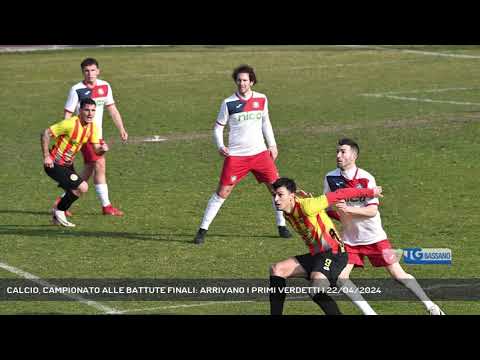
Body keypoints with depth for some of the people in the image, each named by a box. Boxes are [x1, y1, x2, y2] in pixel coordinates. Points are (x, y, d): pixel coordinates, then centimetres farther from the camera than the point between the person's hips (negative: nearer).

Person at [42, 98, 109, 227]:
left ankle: (57, 216, 37)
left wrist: (103, 149, -23)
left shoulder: (93, 127, 1)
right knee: (82, 187, -17)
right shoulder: (70, 124, -23)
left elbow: (96, 150, 1)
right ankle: (59, 211, 2)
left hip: (68, 165, 9)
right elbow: (45, 134, -21)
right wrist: (46, 156, -24)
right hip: (55, 164, -9)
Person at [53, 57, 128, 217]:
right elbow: (67, 114, -7)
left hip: (97, 134, 7)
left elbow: (112, 109, 12)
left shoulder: (104, 87, 6)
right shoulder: (77, 90, -10)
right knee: (100, 165, -14)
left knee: (88, 171, 9)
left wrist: (121, 129, 5)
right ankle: (106, 206, -9)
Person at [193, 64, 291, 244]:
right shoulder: (228, 103, -6)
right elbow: (218, 127, 1)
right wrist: (220, 146, -16)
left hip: (260, 153, 3)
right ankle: (202, 230, 0)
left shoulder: (261, 99, 4)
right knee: (222, 192, -6)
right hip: (236, 155, -3)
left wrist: (272, 145, 16)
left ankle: (282, 226, 17)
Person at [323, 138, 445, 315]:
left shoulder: (366, 178, -14)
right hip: (350, 238, 4)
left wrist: (348, 209, -30)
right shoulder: (331, 178, -4)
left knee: (397, 274, -3)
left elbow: (372, 211, -18)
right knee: (340, 278, -10)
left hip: (374, 236, -4)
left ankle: (431, 307, 9)